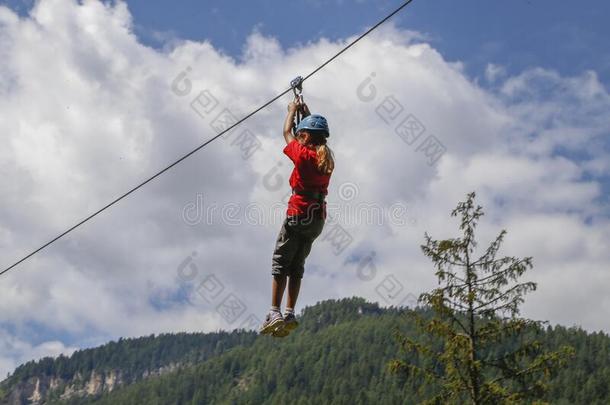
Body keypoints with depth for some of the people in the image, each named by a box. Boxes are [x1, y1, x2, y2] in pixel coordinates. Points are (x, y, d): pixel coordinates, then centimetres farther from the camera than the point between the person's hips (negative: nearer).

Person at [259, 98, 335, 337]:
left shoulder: (303, 155, -9)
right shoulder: (327, 158, 9)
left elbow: (287, 132, 9)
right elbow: (317, 134, 30)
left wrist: (293, 110, 24)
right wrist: (306, 112, 37)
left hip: (298, 214, -7)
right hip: (318, 218, 7)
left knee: (280, 263, -3)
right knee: (297, 266, 9)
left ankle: (274, 313, -12)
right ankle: (289, 315, 2)